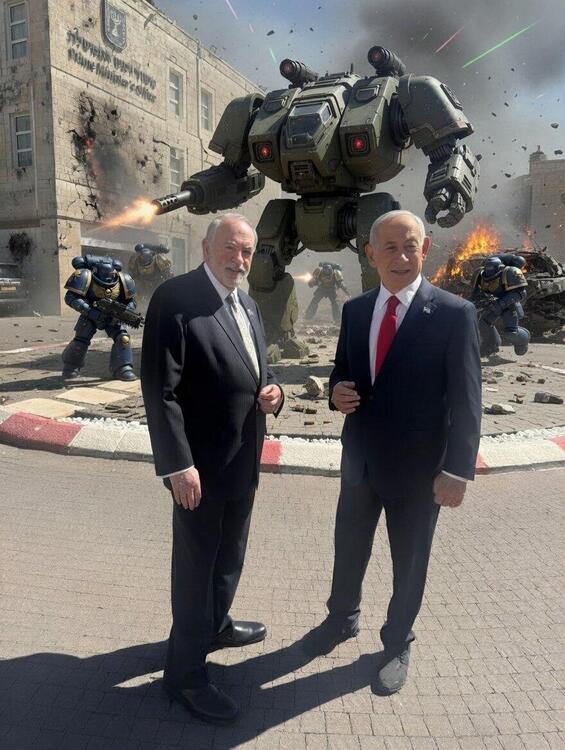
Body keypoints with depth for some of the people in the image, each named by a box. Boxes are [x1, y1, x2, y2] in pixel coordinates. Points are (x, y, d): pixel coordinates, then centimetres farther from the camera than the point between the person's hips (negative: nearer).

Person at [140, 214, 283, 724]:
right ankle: (186, 672, 25)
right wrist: (178, 464, -24)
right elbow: (160, 389, -20)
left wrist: (273, 391, -4)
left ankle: (216, 624, 47)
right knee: (196, 563, 6)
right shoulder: (174, 298, -16)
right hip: (201, 463, -8)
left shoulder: (248, 306, 11)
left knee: (231, 554, 23)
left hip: (243, 461, 8)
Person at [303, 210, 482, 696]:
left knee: (409, 562, 17)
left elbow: (466, 400, -13)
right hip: (360, 457, 4)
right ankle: (342, 619, 49)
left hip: (417, 465, -4)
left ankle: (397, 643, 42)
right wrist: (337, 390, -11)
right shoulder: (355, 310, 1)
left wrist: (457, 470, -17)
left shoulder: (454, 313, -13)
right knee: (349, 548, 21)